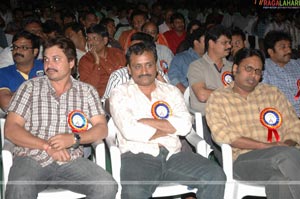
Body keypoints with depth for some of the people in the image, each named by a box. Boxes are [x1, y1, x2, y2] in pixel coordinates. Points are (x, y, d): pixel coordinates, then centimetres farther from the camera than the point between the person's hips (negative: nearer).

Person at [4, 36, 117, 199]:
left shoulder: (86, 91, 12)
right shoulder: (30, 88, 9)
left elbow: (101, 128, 5)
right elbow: (10, 129, 1)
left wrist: (74, 138, -14)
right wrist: (47, 146, -12)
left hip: (70, 161, 2)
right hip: (31, 159, -2)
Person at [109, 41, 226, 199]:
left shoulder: (171, 91, 18)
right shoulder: (120, 93, 8)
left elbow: (185, 125, 0)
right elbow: (130, 131, -10)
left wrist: (147, 122, -5)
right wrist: (169, 128, 2)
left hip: (172, 155, 4)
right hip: (137, 157, -3)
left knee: (215, 175, -18)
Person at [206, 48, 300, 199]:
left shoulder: (272, 93, 22)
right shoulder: (218, 98, 10)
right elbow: (222, 134, -7)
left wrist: (287, 144, -7)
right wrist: (267, 146, -12)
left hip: (283, 156, 3)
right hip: (242, 159, -3)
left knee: (281, 180, -33)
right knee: (288, 155, -31)